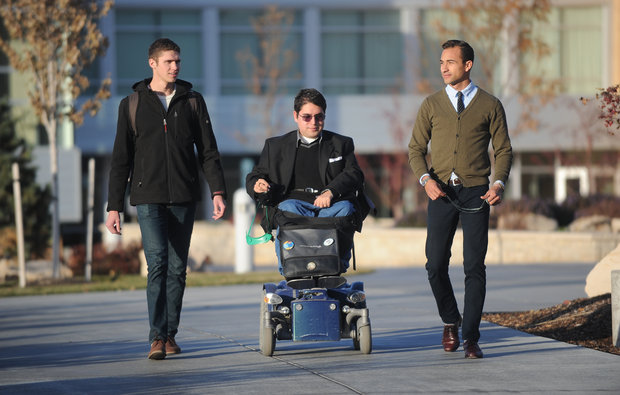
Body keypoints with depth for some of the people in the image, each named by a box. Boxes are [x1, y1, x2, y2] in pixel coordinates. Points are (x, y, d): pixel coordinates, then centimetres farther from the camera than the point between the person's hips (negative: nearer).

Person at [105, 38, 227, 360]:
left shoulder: (193, 101, 10)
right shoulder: (132, 105, 6)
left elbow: (208, 151, 8)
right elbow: (121, 160, 7)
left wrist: (217, 191, -6)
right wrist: (114, 206, 3)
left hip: (183, 198, 2)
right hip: (148, 197, -2)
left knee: (177, 267, 4)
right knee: (157, 262, -16)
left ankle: (169, 334, 14)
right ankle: (157, 336, -16)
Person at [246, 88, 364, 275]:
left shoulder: (341, 144, 22)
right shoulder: (275, 146, 23)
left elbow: (355, 175, 7)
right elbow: (254, 177, 21)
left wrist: (331, 192, -14)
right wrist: (258, 186, -7)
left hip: (330, 205, 0)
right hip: (296, 202, 0)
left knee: (345, 208, -35)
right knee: (289, 208, -36)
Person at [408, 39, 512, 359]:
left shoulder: (489, 105, 6)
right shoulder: (431, 105, 10)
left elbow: (503, 149, 6)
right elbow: (416, 148, 10)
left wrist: (499, 183, -11)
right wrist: (425, 179, -8)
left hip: (476, 192, -1)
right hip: (441, 192, 1)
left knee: (474, 266, -5)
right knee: (436, 264, -3)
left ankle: (471, 338, 1)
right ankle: (450, 321, 23)